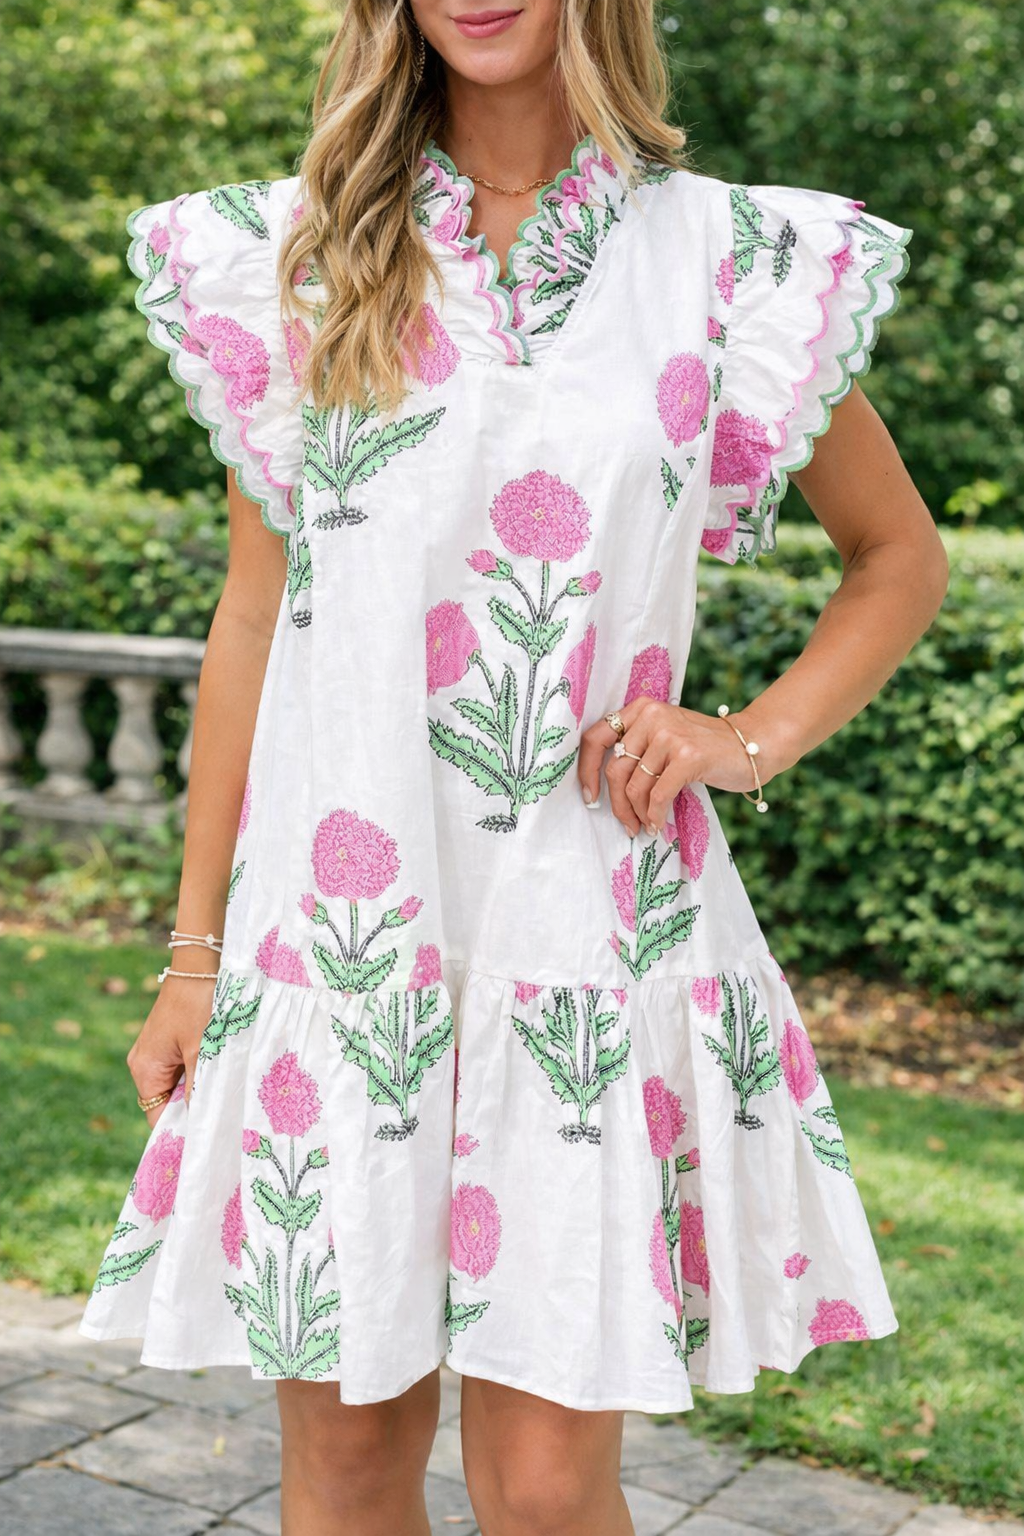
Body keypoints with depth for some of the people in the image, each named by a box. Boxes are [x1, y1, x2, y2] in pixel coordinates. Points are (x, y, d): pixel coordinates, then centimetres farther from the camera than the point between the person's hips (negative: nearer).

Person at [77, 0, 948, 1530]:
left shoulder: (732, 257, 4)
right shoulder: (303, 256, 8)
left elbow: (901, 555, 15)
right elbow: (252, 619, 9)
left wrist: (754, 739, -2)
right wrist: (194, 950, 8)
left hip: (590, 922, -1)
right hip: (340, 923, 2)